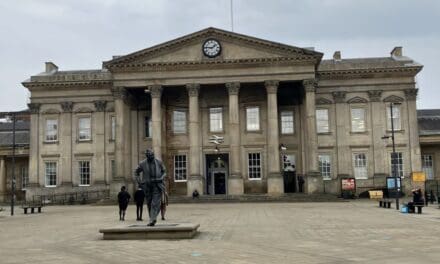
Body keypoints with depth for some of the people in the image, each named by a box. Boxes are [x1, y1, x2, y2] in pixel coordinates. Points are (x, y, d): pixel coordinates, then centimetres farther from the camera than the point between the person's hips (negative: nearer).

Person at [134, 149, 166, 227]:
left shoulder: (159, 162, 0)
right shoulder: (142, 164, -1)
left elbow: (164, 171, 15)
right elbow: (136, 172, 14)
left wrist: (161, 178, -4)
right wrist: (139, 182, 3)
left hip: (157, 185, -1)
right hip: (147, 186, 1)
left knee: (155, 203, -12)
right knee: (149, 203, 7)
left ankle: (152, 220, -18)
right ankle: (153, 219, 21)